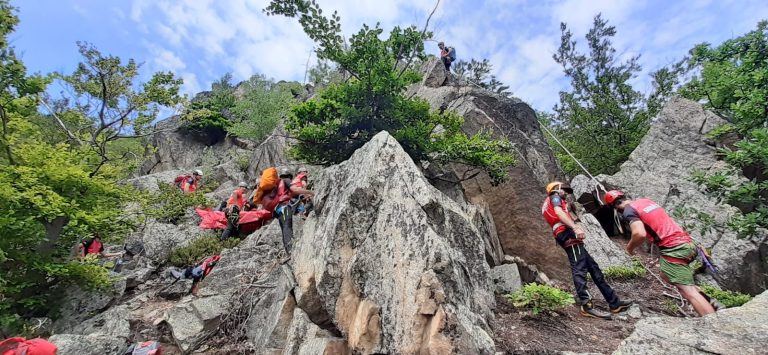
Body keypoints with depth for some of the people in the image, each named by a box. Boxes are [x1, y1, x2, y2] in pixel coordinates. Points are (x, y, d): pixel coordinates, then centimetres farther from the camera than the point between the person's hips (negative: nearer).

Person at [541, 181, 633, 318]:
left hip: (567, 236, 10)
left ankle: (614, 302, 13)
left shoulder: (549, 204, 34)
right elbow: (559, 212, -14)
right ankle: (587, 306, -25)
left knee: (593, 267, 10)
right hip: (568, 234, -10)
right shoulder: (554, 197, 6)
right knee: (579, 269, -18)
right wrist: (575, 227, -26)